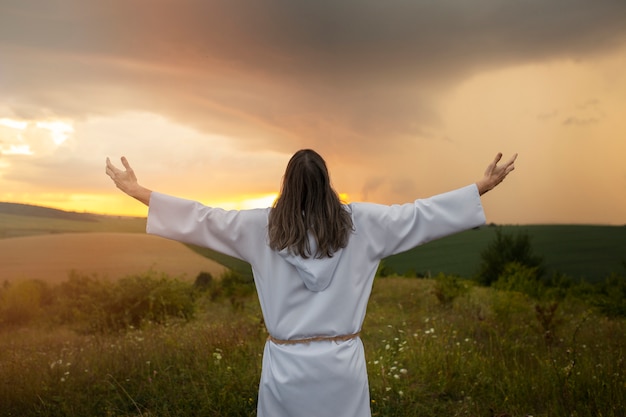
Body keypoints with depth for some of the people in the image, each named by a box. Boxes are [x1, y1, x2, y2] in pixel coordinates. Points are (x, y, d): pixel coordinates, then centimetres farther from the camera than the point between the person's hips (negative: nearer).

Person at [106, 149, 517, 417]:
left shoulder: (262, 227, -5)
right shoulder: (360, 223, -5)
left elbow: (200, 218, 0)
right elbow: (420, 213, 1)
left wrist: (137, 190, 12)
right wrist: (483, 186, 12)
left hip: (287, 364, 0)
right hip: (342, 363, 0)